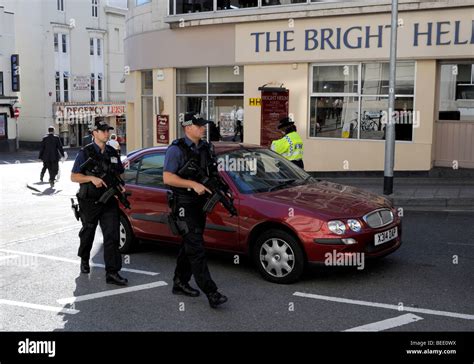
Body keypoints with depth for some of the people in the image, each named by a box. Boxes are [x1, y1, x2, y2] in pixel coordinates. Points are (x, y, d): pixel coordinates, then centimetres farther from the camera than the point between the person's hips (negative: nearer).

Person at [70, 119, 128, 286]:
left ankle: (112, 272, -6)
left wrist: (120, 186, -1)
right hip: (89, 203, -3)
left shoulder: (113, 153, 9)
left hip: (109, 202, 3)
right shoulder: (85, 153, -5)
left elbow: (119, 174, 19)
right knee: (88, 233, 16)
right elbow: (74, 177, -7)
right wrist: (92, 178, -22)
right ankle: (84, 260, 43)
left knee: (112, 236, -7)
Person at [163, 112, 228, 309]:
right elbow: (167, 178, -17)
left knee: (189, 246, 15)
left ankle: (180, 283, 29)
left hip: (200, 203, 8)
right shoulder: (176, 150, -11)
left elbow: (211, 173, 20)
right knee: (196, 248, -10)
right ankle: (211, 292, -12)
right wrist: (193, 184, -23)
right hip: (185, 205, -8)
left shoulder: (205, 147, 11)